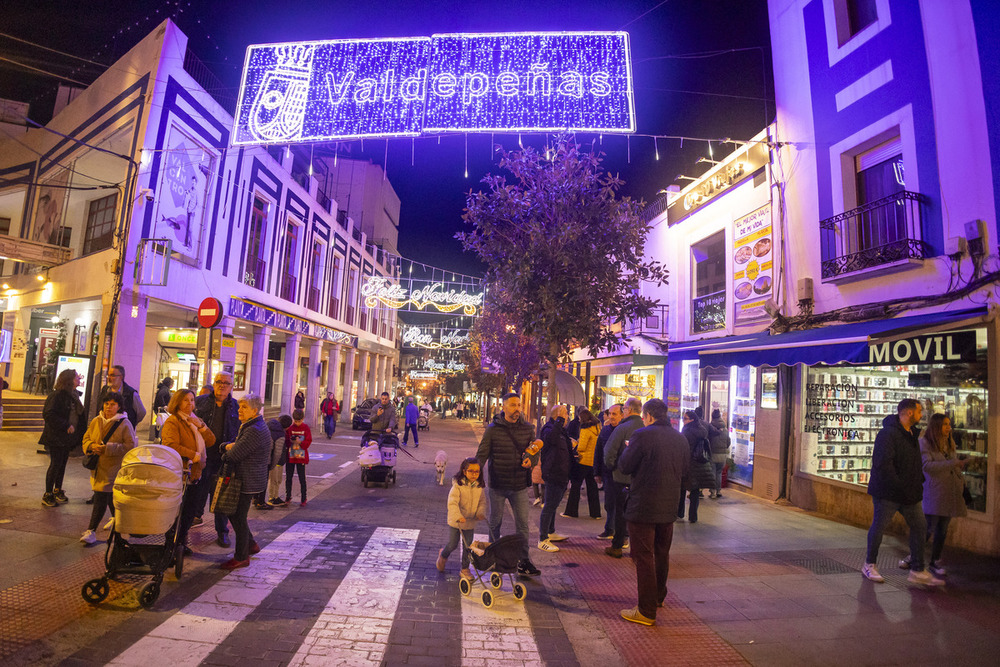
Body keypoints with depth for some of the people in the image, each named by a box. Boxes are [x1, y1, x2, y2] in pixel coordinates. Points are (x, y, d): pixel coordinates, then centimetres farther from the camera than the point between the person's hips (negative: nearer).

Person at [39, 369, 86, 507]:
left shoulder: (73, 395, 10)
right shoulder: (57, 395, -15)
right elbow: (49, 415, -21)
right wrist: (66, 426, -21)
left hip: (68, 437, 7)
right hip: (56, 437, -7)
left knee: (62, 464, 13)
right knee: (55, 464, -2)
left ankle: (57, 491, 25)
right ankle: (47, 495, 10)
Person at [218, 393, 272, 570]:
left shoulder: (254, 431, -22)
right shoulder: (248, 426, 14)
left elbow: (233, 455, -22)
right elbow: (235, 444, 16)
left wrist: (226, 454, 0)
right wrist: (227, 446, -7)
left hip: (248, 481, -10)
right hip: (244, 479, 10)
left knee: (239, 517, 0)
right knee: (233, 513, 19)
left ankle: (241, 558, 14)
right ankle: (251, 544, 33)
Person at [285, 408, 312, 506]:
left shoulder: (306, 428, -2)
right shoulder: (289, 428, -1)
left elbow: (308, 441, -4)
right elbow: (286, 442, -5)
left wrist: (300, 442, -21)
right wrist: (291, 441, -25)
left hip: (301, 457, -2)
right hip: (290, 456, 2)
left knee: (302, 478, 2)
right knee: (288, 477, 11)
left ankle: (303, 499, 11)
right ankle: (288, 497, 27)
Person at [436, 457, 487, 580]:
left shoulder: (479, 487, -1)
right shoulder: (458, 485, -18)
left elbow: (482, 501, 8)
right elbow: (452, 503, -25)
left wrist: (481, 513, -10)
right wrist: (458, 516, -37)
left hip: (470, 522, 4)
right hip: (455, 522, -4)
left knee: (468, 547, 8)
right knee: (452, 544, 7)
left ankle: (465, 569, 25)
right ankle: (443, 555, 40)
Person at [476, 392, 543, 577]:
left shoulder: (528, 429, 1)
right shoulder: (493, 429, -7)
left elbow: (535, 451, 10)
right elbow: (482, 454, -5)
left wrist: (531, 459, -12)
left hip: (519, 486, 2)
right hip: (496, 485, -1)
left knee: (522, 524, 5)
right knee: (495, 523, 14)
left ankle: (523, 562, 17)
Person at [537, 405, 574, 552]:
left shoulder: (561, 430, 17)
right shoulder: (549, 428, -15)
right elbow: (551, 438, -42)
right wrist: (560, 420, -39)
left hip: (561, 475, 10)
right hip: (553, 475, -10)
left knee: (553, 505, 20)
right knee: (549, 506, -6)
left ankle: (550, 532, 33)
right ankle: (543, 540, 0)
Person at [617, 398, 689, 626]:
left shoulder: (642, 435, -17)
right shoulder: (680, 439, 4)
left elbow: (625, 466, -11)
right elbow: (685, 471, 12)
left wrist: (628, 448, 6)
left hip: (643, 507, -7)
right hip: (668, 507, 7)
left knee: (644, 557, 1)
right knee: (662, 554, 22)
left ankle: (646, 611, 6)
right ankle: (658, 596, 40)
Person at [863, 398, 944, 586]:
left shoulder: (911, 434, 13)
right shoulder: (888, 433, -19)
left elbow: (915, 463, 22)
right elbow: (883, 463, -25)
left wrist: (918, 483, 12)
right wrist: (899, 487, -24)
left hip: (908, 493, 9)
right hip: (887, 493, -9)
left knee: (920, 525, 9)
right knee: (879, 527, 3)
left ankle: (917, 571, 19)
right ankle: (869, 565, 18)